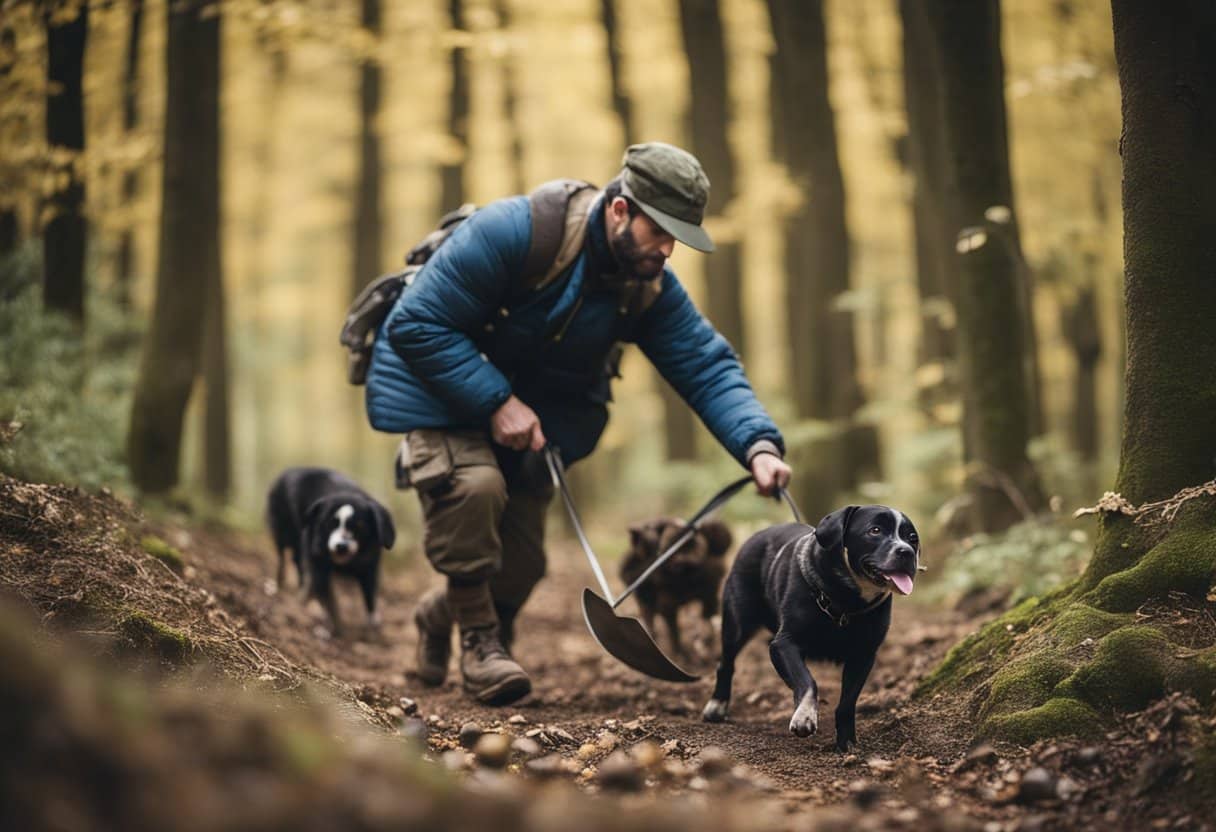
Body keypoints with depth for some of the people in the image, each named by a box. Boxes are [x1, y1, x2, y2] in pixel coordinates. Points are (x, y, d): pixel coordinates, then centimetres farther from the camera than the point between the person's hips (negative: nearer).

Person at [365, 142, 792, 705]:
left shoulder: (651, 288, -13)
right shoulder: (510, 231, -32)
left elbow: (707, 367, -16)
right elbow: (417, 324, -30)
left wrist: (758, 445, -34)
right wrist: (496, 401, -34)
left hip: (533, 401, 5)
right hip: (440, 379, -5)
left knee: (520, 563, 4)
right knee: (473, 484, -34)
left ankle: (442, 613, 38)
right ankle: (478, 639, -13)